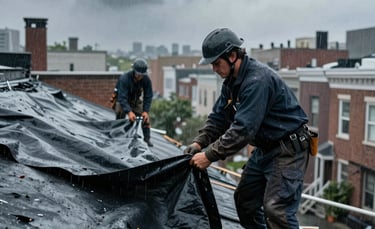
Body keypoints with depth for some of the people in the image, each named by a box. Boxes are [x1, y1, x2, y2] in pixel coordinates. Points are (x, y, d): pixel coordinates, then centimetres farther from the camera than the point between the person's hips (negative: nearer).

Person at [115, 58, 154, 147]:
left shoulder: (146, 79, -24)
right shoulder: (124, 78, -36)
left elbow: (148, 96, -18)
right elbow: (122, 98, -41)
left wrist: (146, 111, -30)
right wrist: (129, 112, -52)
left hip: (136, 101, 3)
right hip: (122, 100, -3)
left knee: (145, 118, -5)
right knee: (120, 119, -13)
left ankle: (147, 139, 7)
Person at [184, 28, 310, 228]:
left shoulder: (257, 80, -27)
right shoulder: (231, 81, 4)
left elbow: (243, 129, -31)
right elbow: (218, 116, 7)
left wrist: (210, 155, -27)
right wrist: (199, 142, -8)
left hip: (288, 149, -10)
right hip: (264, 149, 10)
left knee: (276, 210, -16)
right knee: (244, 201, 14)